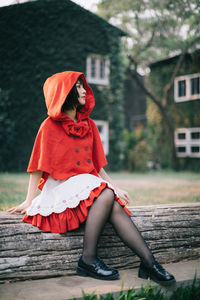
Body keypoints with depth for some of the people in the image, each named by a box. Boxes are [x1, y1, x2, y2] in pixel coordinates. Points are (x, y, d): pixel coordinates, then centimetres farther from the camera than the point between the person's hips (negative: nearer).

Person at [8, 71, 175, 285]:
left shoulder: (89, 125, 15)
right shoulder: (50, 126, -2)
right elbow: (38, 167, -5)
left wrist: (115, 188, 11)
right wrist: (29, 201, -10)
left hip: (88, 183, 5)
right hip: (61, 187, -5)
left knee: (116, 207, -24)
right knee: (105, 196, -31)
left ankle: (149, 263, -26)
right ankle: (88, 260, -24)